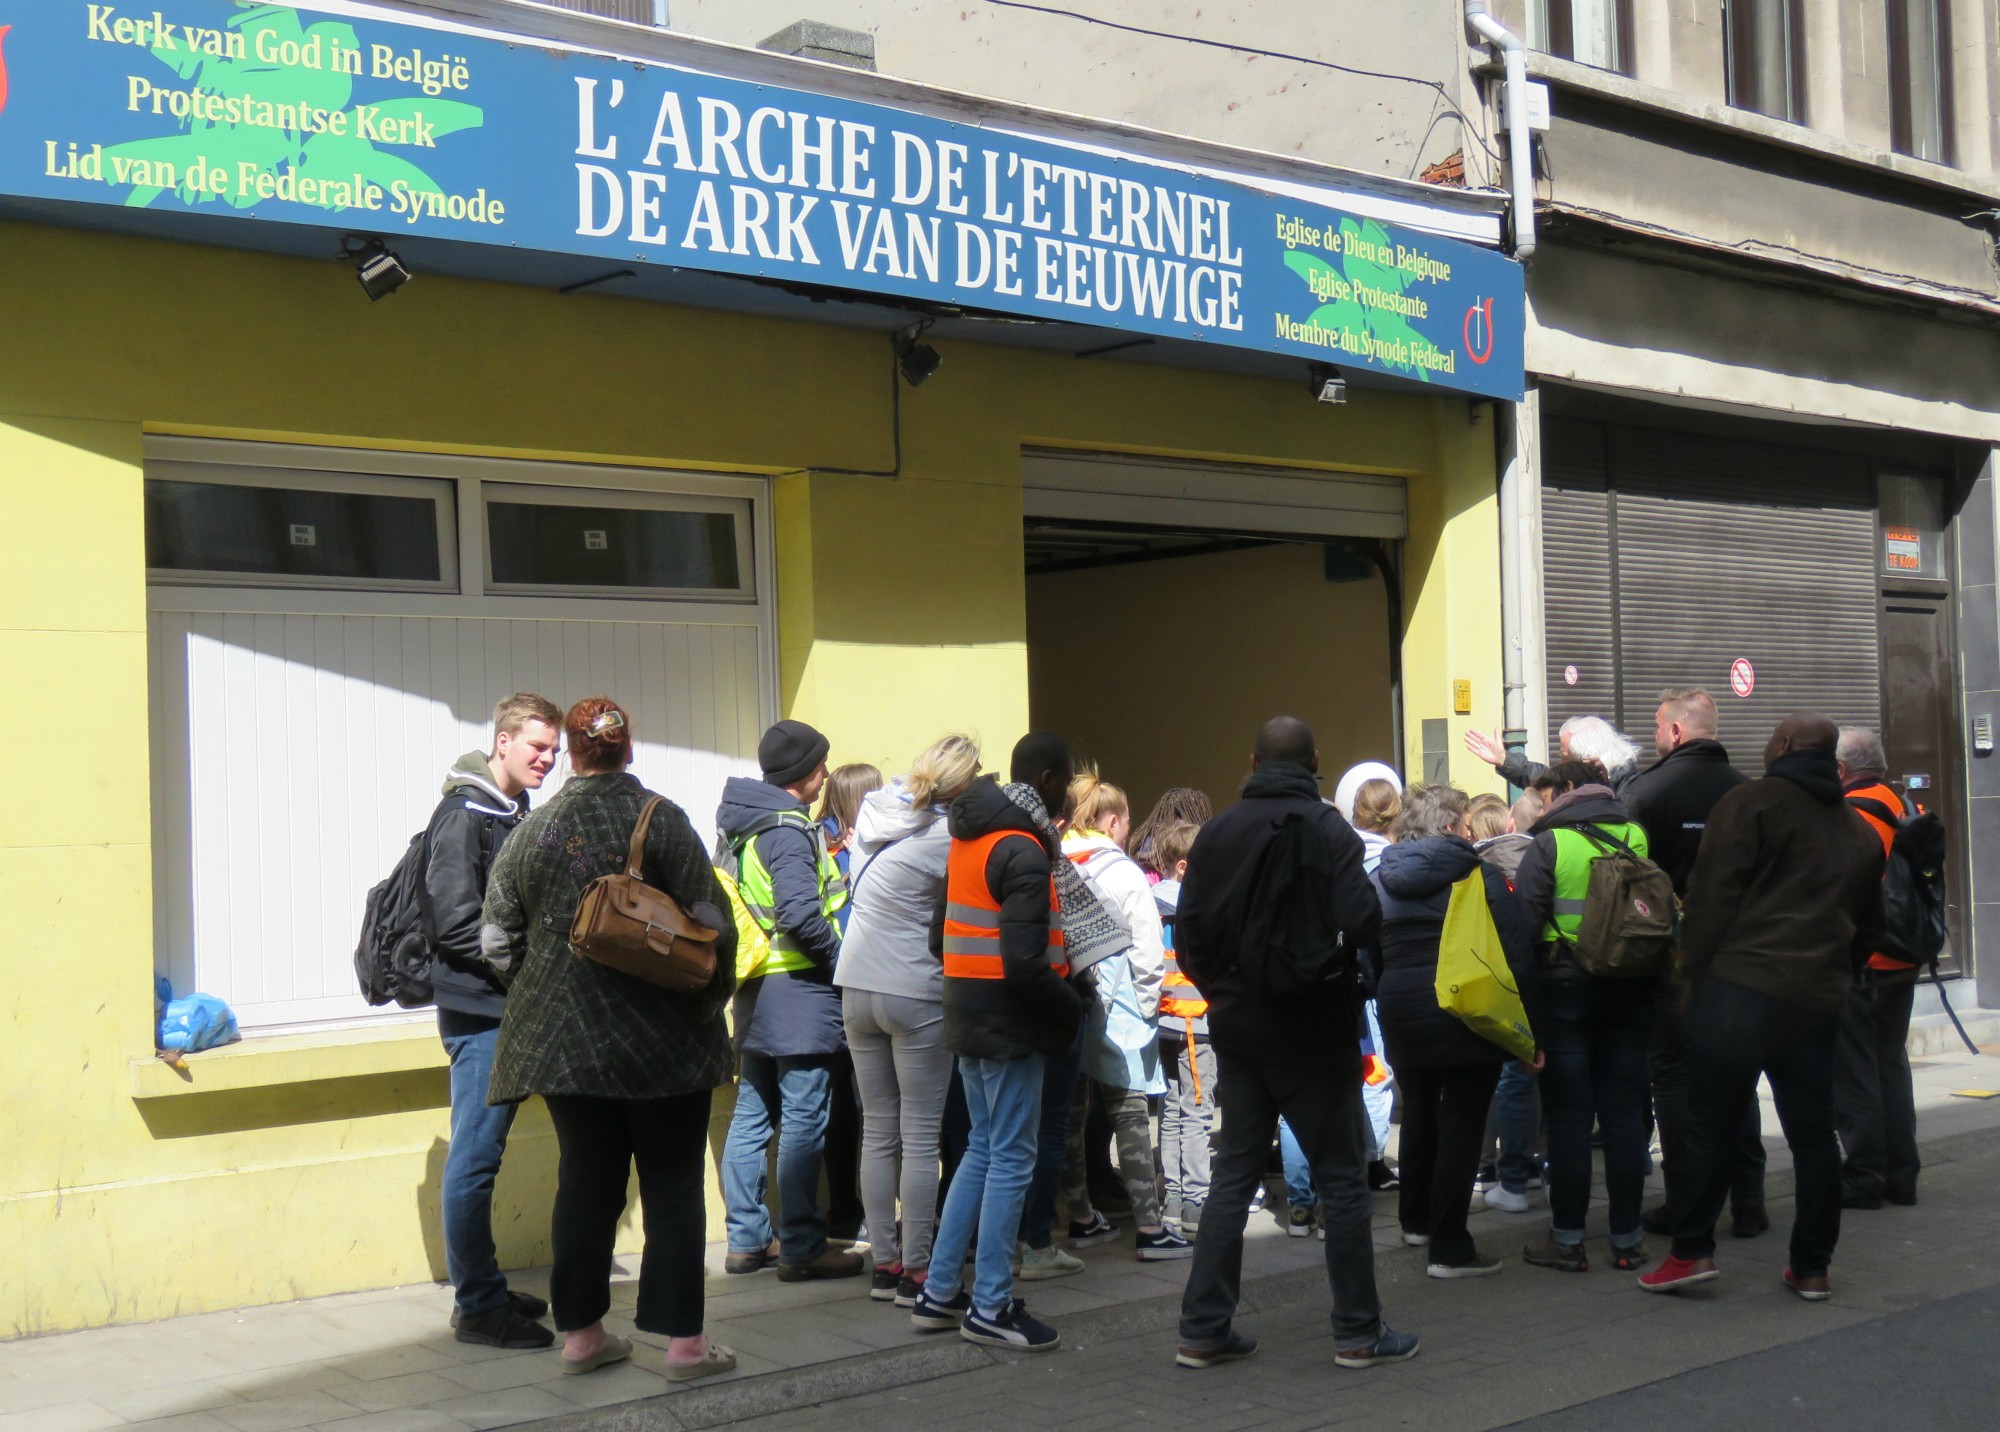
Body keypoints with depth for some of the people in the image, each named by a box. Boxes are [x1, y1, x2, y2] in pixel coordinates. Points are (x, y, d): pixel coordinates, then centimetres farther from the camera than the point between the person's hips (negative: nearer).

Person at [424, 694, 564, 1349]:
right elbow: (455, 923, -18)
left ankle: (482, 1289, 22)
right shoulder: (463, 815, -12)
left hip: (508, 1009, 9)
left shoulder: (515, 813, 16)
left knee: (480, 1157, 15)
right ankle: (478, 1307, 0)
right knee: (475, 1159, -5)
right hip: (478, 1007, -9)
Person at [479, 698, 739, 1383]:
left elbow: (496, 941, 5)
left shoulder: (532, 831, 2)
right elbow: (711, 921, -11)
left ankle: (581, 1332, 18)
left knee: (584, 1179, 13)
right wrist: (711, 999, 3)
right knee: (672, 1183, 4)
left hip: (561, 1037, 4)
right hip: (660, 1040, -3)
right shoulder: (659, 818, -8)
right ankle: (682, 1339, 4)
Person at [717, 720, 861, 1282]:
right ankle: (802, 1247, -2)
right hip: (796, 990, -10)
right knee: (803, 1122, -5)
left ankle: (746, 1239, 18)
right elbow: (800, 913, -24)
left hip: (752, 990, 10)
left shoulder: (740, 828, 14)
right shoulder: (789, 828, -15)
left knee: (751, 1116, 12)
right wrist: (839, 957, -10)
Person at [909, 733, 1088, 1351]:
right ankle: (990, 1308, 4)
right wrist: (1068, 1007, -10)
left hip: (967, 1013, 9)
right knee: (1011, 1160, -2)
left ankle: (938, 1293, 20)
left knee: (983, 1150, 17)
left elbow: (941, 935, 18)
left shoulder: (968, 838, 12)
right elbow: (1025, 962, -24)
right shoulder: (1024, 851, -18)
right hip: (1009, 1020, -9)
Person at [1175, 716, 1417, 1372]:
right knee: (1341, 1178, 5)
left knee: (1233, 1174, 11)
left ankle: (1203, 1330, 11)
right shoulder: (1328, 829, -12)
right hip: (1312, 1030, -5)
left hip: (1237, 1026, 5)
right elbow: (1360, 922, -22)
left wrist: (1223, 991, 14)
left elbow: (1188, 932, 2)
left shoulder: (1216, 832, 2)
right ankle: (1359, 1332, 11)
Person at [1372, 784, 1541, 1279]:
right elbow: (1517, 954, -10)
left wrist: (1388, 1008, 15)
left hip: (1402, 1012, 5)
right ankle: (1449, 1248, -1)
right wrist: (1529, 1030, -7)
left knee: (1419, 1114, 22)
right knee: (1462, 1123, 0)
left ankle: (1416, 1220, 37)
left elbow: (1369, 958, 9)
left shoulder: (1380, 879, 7)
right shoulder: (1478, 874, -6)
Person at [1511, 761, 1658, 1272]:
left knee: (1568, 1116, 3)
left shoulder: (1548, 843, -8)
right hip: (1631, 994, 4)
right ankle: (1627, 1239, 12)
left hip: (1565, 990, -3)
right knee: (1624, 1114, 8)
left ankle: (1567, 1239, 6)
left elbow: (1524, 924, -11)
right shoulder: (1640, 838, 4)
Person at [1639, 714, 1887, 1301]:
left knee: (1710, 1124, -1)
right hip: (1819, 1002, 6)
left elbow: (1713, 894, -8)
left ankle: (1692, 1250, -2)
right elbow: (1869, 927, 25)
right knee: (1813, 1132, 9)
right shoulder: (1860, 831, 20)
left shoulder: (1751, 803, -1)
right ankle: (1812, 1267, 12)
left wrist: (1696, 968, -1)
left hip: (1741, 989, -5)